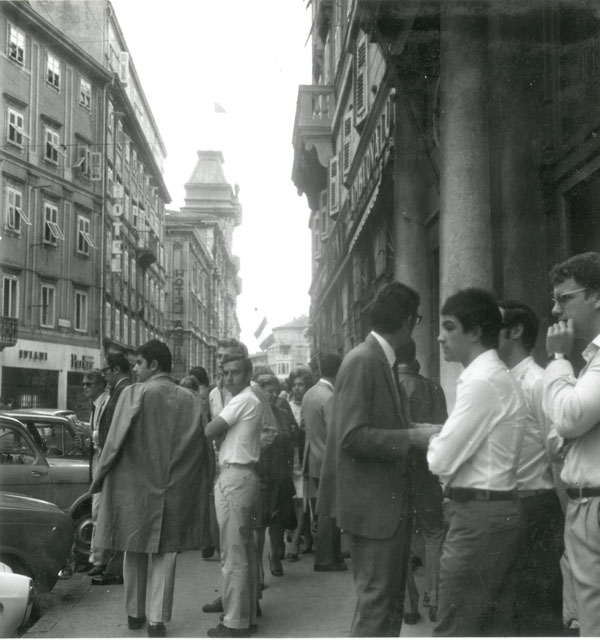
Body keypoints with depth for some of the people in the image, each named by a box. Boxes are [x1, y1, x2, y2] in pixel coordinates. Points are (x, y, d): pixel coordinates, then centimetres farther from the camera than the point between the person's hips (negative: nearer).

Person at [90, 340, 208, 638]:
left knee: (136, 551, 14)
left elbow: (115, 440, -12)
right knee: (164, 554, 9)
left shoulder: (134, 394, -11)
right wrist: (194, 487, 7)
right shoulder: (190, 400, -2)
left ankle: (135, 614, 25)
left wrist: (100, 478, 0)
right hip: (174, 489, 2)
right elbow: (200, 448, -1)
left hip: (135, 487, -1)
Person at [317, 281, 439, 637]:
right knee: (376, 601, -3)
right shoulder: (362, 361, -15)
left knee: (392, 602, 16)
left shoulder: (384, 362, 12)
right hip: (372, 504, -10)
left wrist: (419, 433, 3)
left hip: (392, 503, 10)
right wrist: (412, 437, -22)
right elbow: (352, 436, -22)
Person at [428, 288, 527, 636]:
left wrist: (434, 441, 2)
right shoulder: (499, 377, 14)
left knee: (455, 629, -3)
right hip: (496, 511, 10)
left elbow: (442, 460, -17)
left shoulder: (482, 381, -17)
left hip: (479, 515, -10)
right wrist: (444, 440, 3)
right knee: (494, 624, 15)